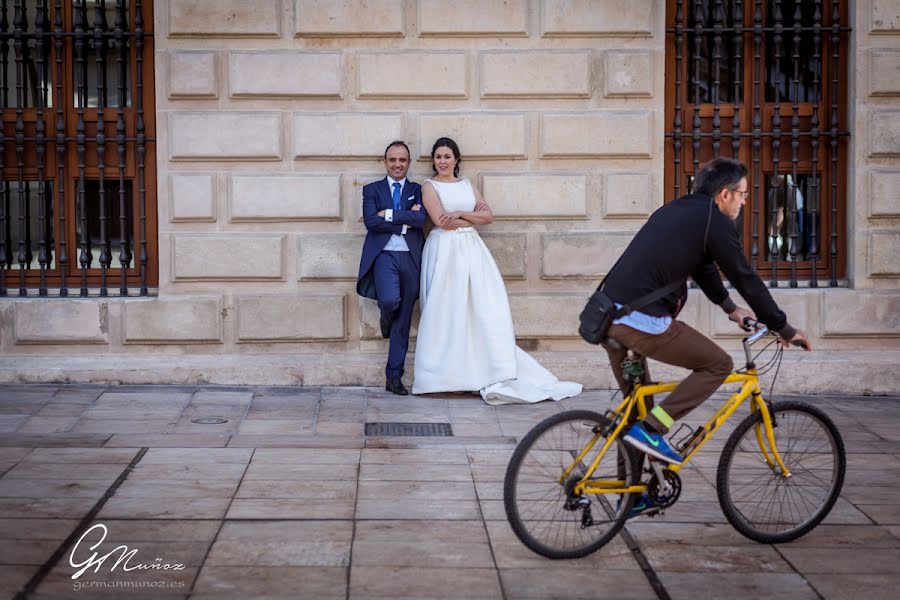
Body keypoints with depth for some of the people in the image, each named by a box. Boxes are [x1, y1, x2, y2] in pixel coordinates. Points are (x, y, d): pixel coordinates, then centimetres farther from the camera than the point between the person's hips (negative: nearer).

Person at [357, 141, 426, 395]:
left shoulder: (417, 190, 12)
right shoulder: (372, 190, 10)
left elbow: (421, 219, -7)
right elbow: (371, 222, -7)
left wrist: (388, 214, -10)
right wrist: (406, 220, -8)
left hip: (410, 258, 2)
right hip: (383, 255, -2)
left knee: (403, 322, 2)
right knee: (389, 300, -29)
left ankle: (393, 377, 9)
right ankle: (386, 318, 10)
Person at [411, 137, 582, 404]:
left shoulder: (467, 184, 18)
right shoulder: (430, 186, 3)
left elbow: (488, 216, 9)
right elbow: (441, 221, -10)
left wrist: (460, 214, -6)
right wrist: (474, 217, 0)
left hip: (471, 249, 4)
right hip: (445, 250, -4)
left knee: (486, 307, -5)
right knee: (447, 309, -7)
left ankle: (497, 377, -8)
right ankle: (444, 372, -2)